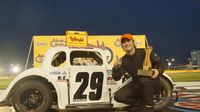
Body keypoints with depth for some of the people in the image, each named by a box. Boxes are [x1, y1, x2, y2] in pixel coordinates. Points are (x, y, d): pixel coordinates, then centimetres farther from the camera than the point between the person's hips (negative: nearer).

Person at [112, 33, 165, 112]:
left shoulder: (144, 52, -9)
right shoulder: (123, 60, 0)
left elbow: (160, 62, -5)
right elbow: (116, 78, -7)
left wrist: (158, 71, -28)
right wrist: (116, 67, -27)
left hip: (151, 81, -3)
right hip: (136, 84, 4)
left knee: (144, 80, -40)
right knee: (118, 96, -16)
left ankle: (149, 105, -17)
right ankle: (142, 103, 0)